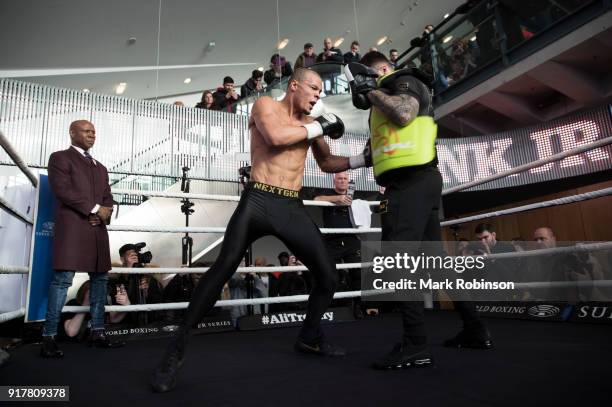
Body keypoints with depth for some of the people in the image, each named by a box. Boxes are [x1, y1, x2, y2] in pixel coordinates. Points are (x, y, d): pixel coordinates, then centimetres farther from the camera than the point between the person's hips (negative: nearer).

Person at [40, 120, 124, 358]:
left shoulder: (100, 167, 25)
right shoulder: (60, 158, 6)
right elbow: (62, 189, -9)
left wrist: (104, 214, -4)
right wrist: (94, 209, -11)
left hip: (98, 229, 7)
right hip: (72, 226, -6)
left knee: (100, 278, 5)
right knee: (63, 279, -10)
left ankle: (97, 332, 12)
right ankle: (49, 337, -5)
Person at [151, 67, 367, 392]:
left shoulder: (311, 123, 20)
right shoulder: (265, 105, 5)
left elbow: (327, 163, 29)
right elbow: (275, 136, -17)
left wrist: (360, 160, 16)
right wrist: (317, 128, -6)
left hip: (293, 208, 6)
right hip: (258, 202, -5)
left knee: (328, 274, 4)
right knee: (223, 268, -17)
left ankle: (309, 337, 29)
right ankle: (176, 349, -2)